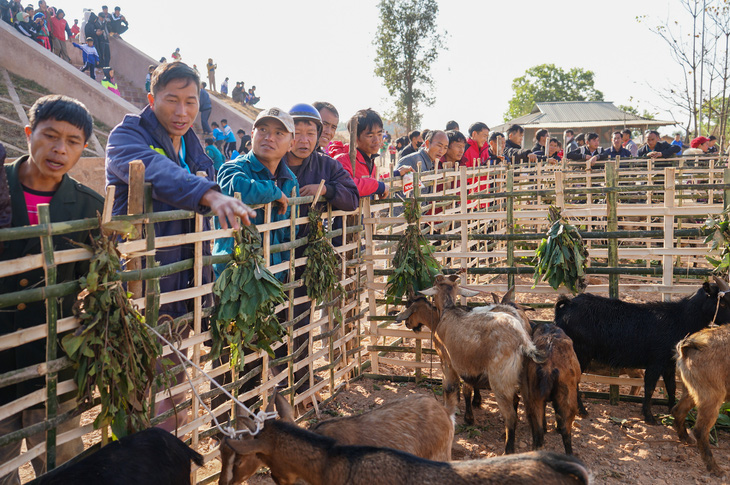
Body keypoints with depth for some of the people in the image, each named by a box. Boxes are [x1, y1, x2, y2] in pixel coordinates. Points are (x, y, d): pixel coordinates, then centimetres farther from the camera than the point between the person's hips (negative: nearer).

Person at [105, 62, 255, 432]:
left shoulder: (194, 148, 16)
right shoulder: (127, 135, -7)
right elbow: (156, 171, -31)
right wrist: (209, 194, -48)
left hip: (184, 287, 7)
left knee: (174, 379, 17)